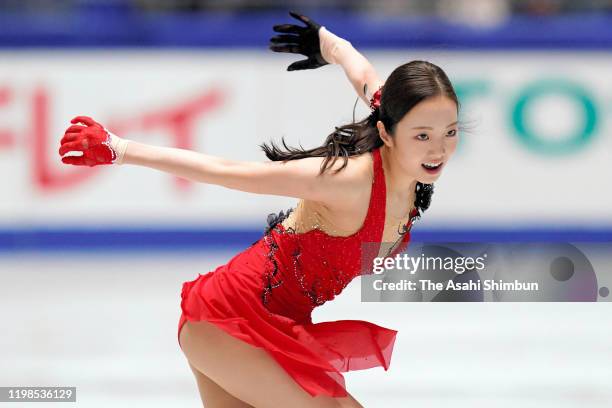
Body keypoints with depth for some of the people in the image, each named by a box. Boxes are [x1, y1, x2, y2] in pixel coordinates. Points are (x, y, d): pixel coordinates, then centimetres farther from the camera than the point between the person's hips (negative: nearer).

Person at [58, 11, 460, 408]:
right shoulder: (351, 179, -32)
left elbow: (365, 74, 12)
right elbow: (224, 171, -27)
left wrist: (327, 41, 33)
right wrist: (120, 149, -21)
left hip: (278, 325, 8)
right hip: (228, 319, -8)